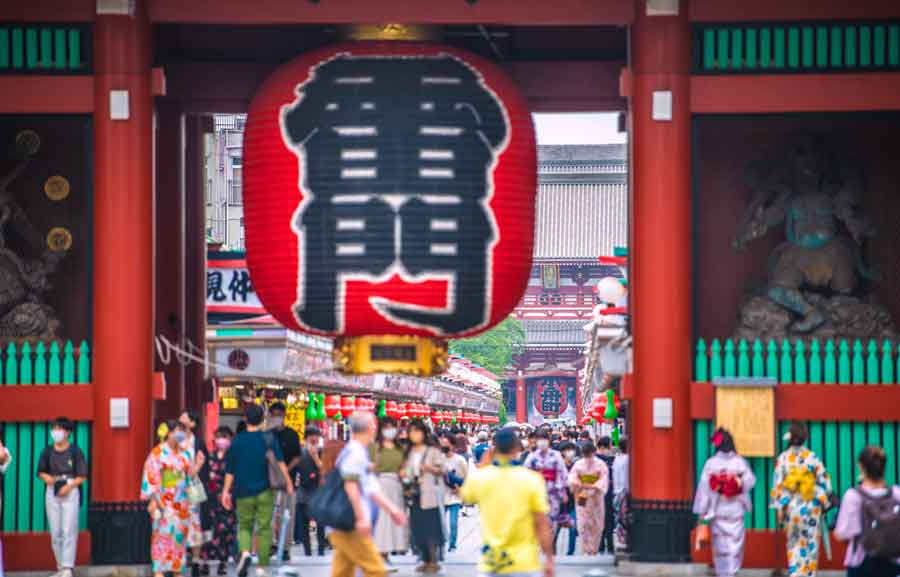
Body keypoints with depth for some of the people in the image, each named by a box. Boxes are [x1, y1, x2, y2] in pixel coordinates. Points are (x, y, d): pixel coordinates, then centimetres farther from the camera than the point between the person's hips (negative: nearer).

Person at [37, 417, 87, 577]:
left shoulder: (75, 452, -4)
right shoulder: (47, 451, 6)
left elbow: (82, 476, -4)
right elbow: (41, 471, 14)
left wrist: (69, 486, -18)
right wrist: (46, 477, -9)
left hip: (70, 492, -4)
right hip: (52, 492, 4)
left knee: (68, 531, -10)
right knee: (55, 532, 5)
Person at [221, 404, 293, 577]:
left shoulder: (237, 441, 1)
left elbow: (230, 470, 5)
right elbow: (280, 462, -11)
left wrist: (226, 491, 12)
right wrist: (289, 483, -8)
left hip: (243, 492, 1)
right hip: (265, 491, -1)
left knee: (244, 526, 13)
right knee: (264, 528, 6)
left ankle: (245, 552, -16)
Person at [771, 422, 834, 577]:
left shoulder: (783, 458, -8)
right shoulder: (813, 458, -7)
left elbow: (777, 486, -6)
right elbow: (824, 482, -3)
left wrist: (778, 510, 1)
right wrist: (824, 503, 10)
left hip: (791, 508, 1)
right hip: (811, 508, -1)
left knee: (794, 545, 13)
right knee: (811, 545, 9)